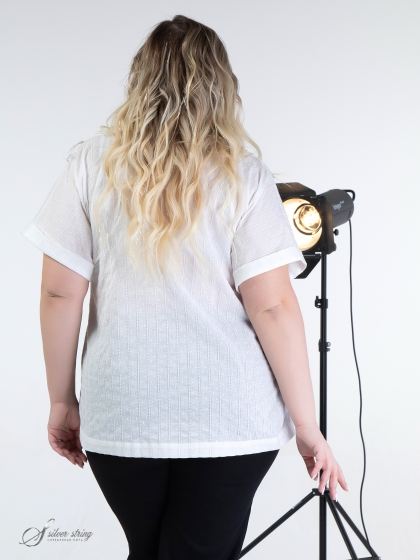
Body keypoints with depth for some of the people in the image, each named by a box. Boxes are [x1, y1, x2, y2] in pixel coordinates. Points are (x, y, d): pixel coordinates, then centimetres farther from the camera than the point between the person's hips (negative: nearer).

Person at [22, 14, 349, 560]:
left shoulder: (91, 162, 0)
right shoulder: (244, 175, -5)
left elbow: (60, 293, -2)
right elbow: (272, 306, -10)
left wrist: (62, 400, 9)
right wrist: (307, 427, -3)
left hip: (120, 418, 2)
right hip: (230, 422, -2)